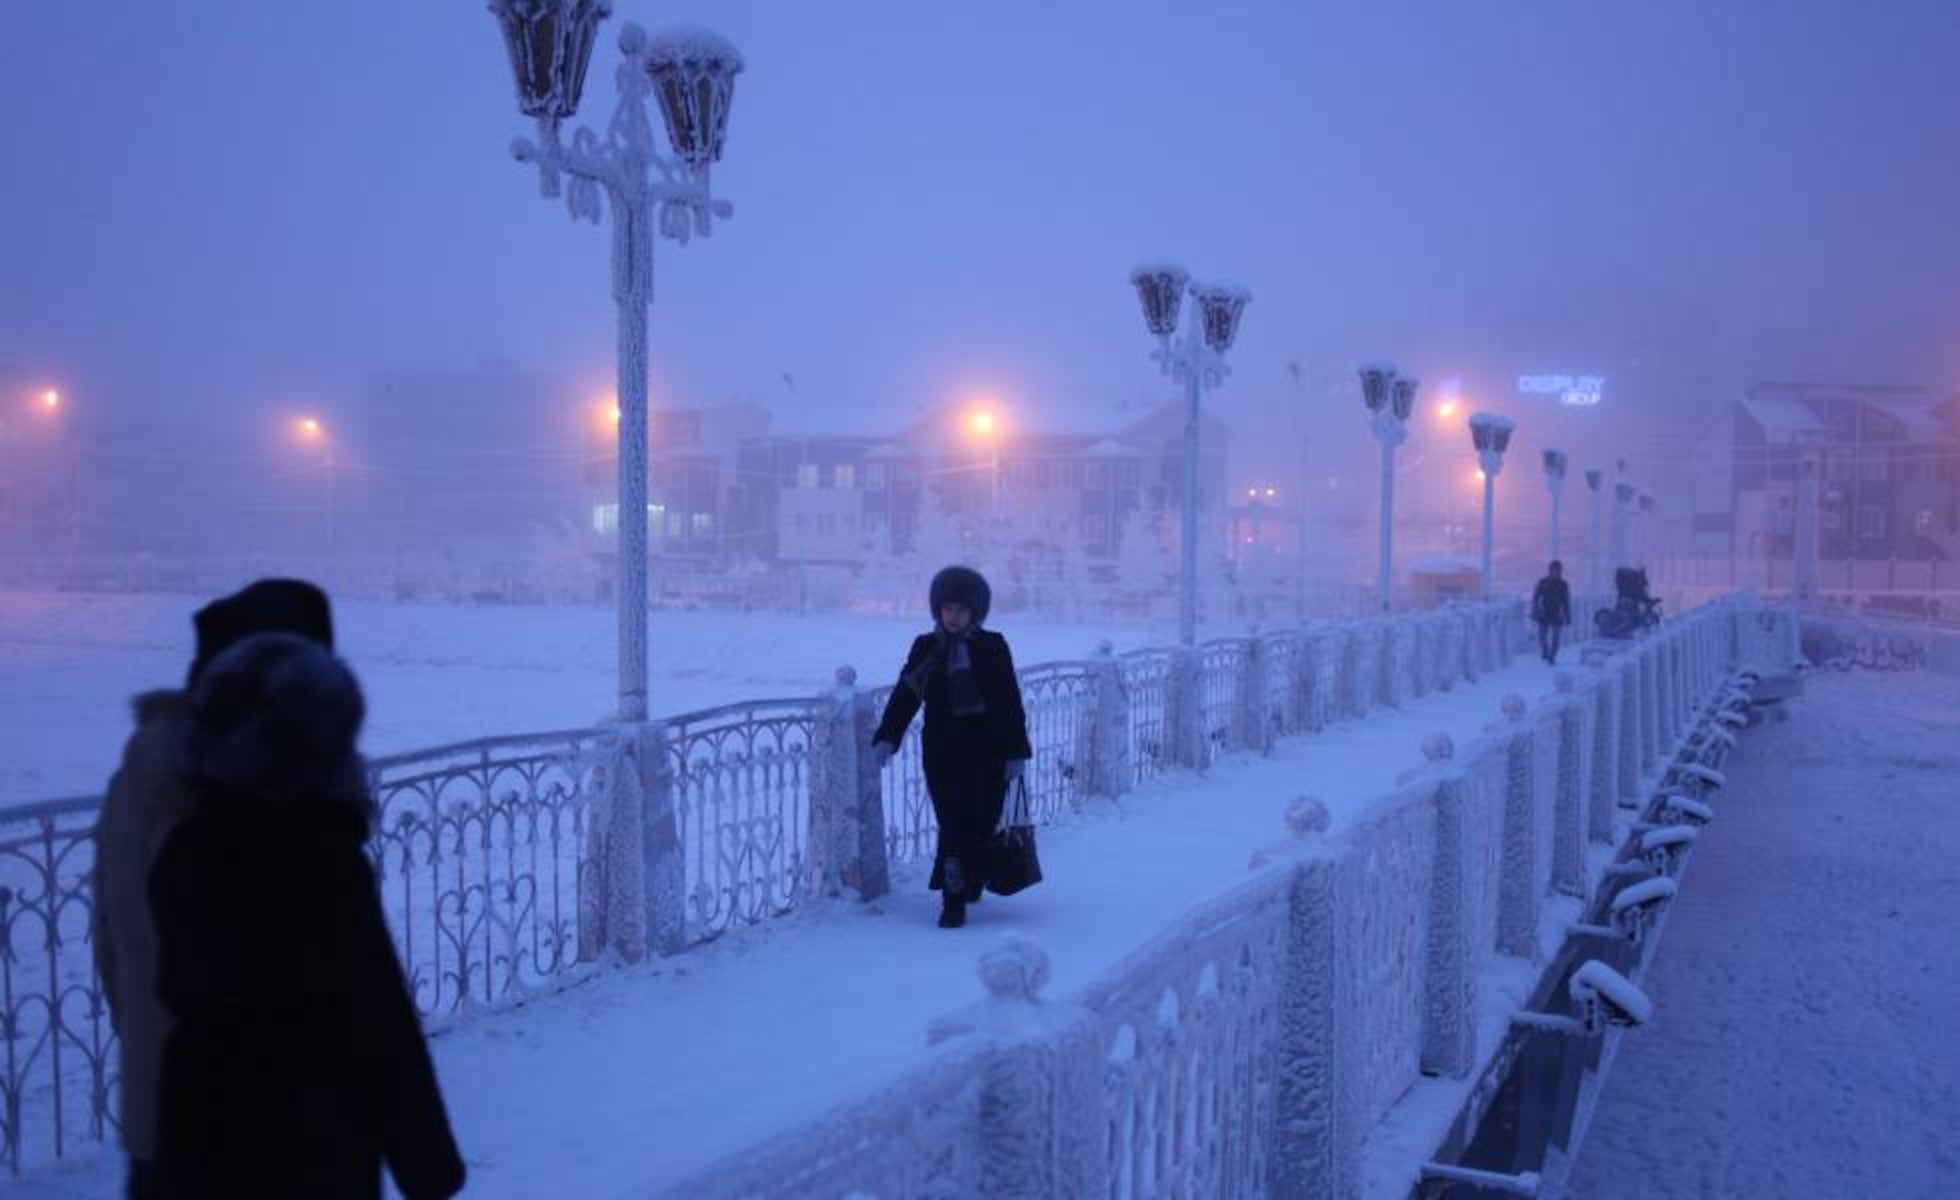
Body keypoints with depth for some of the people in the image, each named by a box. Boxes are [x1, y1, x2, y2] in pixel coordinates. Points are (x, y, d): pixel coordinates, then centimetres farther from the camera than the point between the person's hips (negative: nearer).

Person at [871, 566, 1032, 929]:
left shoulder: (992, 647, 1)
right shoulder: (926, 648, 5)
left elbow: (1010, 703, 2)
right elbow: (904, 696, 1)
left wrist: (1016, 751, -2)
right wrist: (887, 737, -11)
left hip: (987, 752, 0)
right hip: (943, 753, 0)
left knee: (981, 824, 2)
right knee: (953, 826, -5)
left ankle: (962, 888, 20)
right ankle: (954, 901, 1)